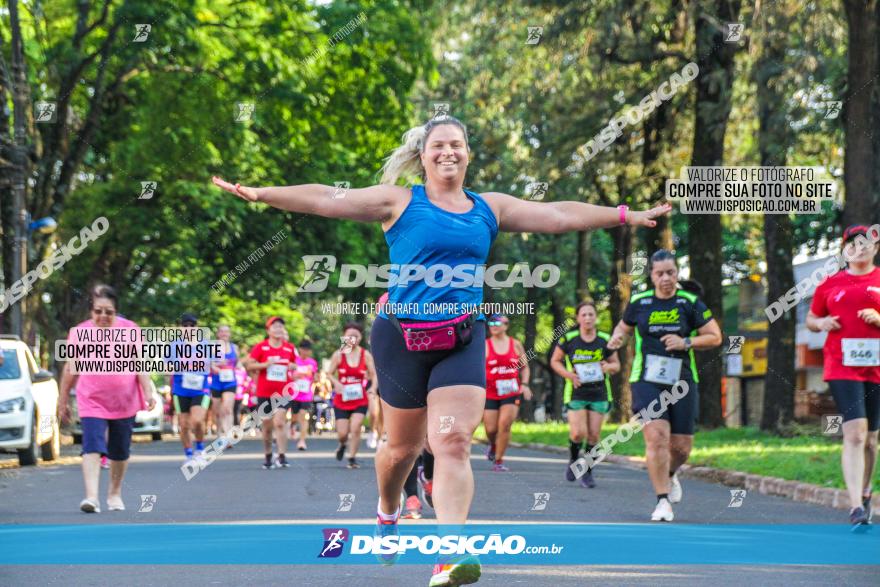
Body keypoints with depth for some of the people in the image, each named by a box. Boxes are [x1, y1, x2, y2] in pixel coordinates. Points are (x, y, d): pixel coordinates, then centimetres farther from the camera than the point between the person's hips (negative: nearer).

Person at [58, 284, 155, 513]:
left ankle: (115, 493, 29)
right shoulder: (78, 333, -1)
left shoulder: (130, 329, -2)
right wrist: (63, 401, 10)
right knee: (92, 447, -17)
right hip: (92, 403, -1)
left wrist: (148, 393, -13)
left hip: (125, 403, 1)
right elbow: (70, 369, 6)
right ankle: (91, 496, -25)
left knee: (120, 451, 11)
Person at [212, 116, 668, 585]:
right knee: (403, 447, 10)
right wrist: (261, 194, -15)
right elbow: (328, 201, -7)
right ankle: (388, 512, 42)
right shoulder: (401, 201, 1)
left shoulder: (490, 208, 11)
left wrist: (627, 216, 15)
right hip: (403, 336, -2)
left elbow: (558, 215, 14)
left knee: (453, 444, -14)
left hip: (463, 341, 2)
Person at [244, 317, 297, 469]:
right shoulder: (260, 347, -1)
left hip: (283, 393, 0)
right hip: (264, 392, 0)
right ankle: (268, 457, 24)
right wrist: (266, 364, -18)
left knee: (279, 422, -16)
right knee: (267, 426, 9)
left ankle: (282, 457, -17)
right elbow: (249, 365, -4)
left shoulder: (290, 348, 6)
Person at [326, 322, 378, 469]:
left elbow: (374, 374, -2)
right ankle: (342, 444, 36)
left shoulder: (366, 355, -2)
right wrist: (336, 383, -19)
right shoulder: (338, 355, -3)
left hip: (360, 400, 0)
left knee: (355, 428, -14)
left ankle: (352, 457, 1)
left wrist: (373, 387, -22)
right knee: (342, 432, 0)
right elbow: (330, 373, 2)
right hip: (341, 400, 0)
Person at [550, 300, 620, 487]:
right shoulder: (568, 339, -5)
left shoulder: (605, 340, -1)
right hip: (576, 393, -2)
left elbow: (616, 365, 10)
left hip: (599, 393, 2)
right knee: (578, 433, -13)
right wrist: (568, 374, -11)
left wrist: (609, 367, -14)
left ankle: (587, 472, 17)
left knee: (594, 435, 0)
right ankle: (573, 459, 19)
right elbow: (555, 361, 6)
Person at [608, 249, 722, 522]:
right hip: (647, 380, -1)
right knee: (656, 437, -18)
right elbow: (624, 326, 23)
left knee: (681, 446, 3)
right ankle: (663, 500, -12)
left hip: (682, 382, 1)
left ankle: (670, 474, 39)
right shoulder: (639, 302, 4)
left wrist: (686, 342, -11)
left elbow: (715, 337, 4)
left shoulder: (690, 303, 1)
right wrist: (617, 337, 0)